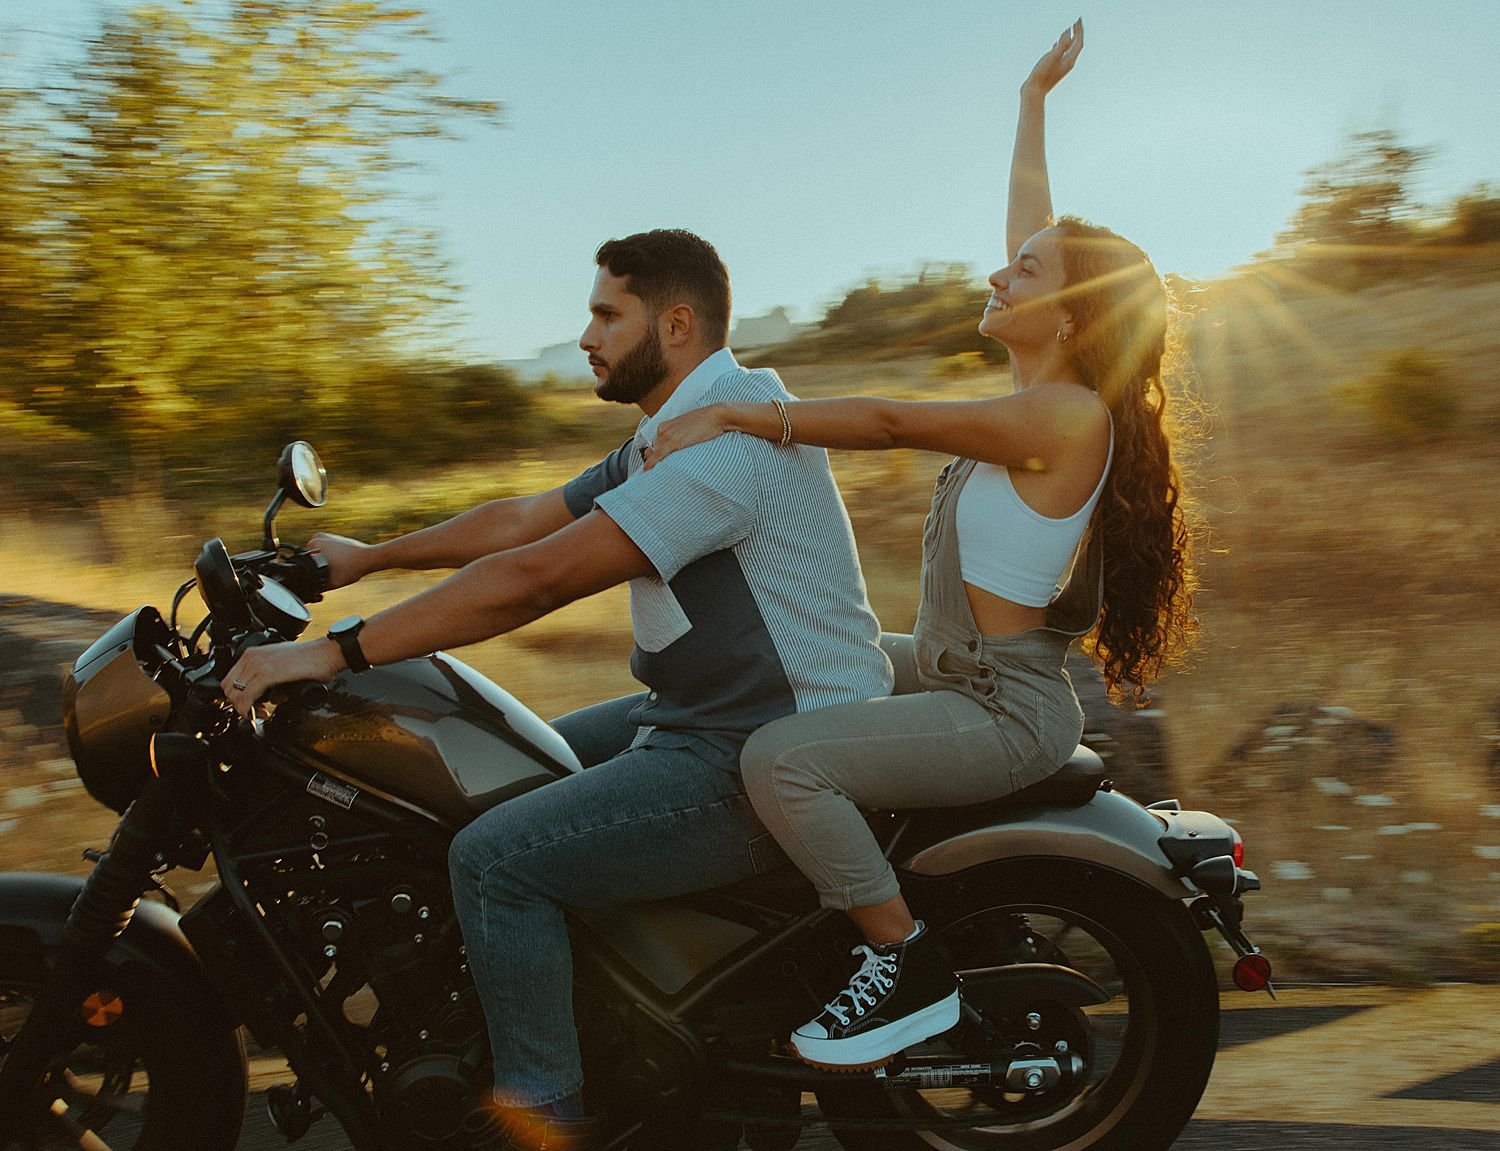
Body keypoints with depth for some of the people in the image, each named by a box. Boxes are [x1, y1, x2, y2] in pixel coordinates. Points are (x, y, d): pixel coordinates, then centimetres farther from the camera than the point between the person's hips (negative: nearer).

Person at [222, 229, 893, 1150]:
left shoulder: (728, 434, -21)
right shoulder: (672, 434, 14)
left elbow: (535, 577, -26)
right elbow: (522, 520, 19)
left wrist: (335, 652, -23)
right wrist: (367, 556, 21)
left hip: (772, 759, -11)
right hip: (703, 718, 11)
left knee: (495, 858, -17)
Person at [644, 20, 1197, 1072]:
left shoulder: (1071, 415, -19)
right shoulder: (1044, 399, 7)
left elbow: (892, 423, -24)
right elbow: (1030, 225, 16)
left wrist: (732, 417, -24)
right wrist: (1034, 101, 24)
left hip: (1003, 709, -10)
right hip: (954, 670, 10)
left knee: (780, 757, -29)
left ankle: (913, 973, -14)